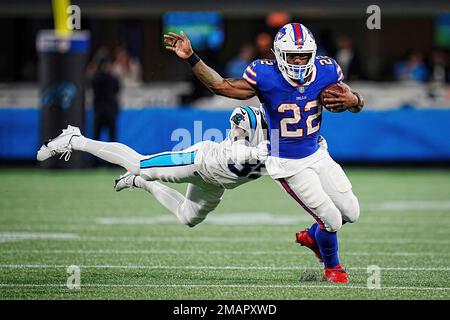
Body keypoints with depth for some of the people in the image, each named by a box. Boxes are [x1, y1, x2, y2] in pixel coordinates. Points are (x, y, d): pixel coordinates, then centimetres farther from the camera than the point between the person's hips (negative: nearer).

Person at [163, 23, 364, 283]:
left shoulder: (325, 72, -11)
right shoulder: (266, 76, -22)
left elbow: (358, 103, 0)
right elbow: (220, 85, -20)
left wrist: (353, 100, -25)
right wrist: (191, 58, -29)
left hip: (317, 155, 5)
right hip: (287, 164, -5)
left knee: (351, 213, 10)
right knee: (332, 221, -4)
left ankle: (312, 237, 40)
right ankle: (332, 267, 28)